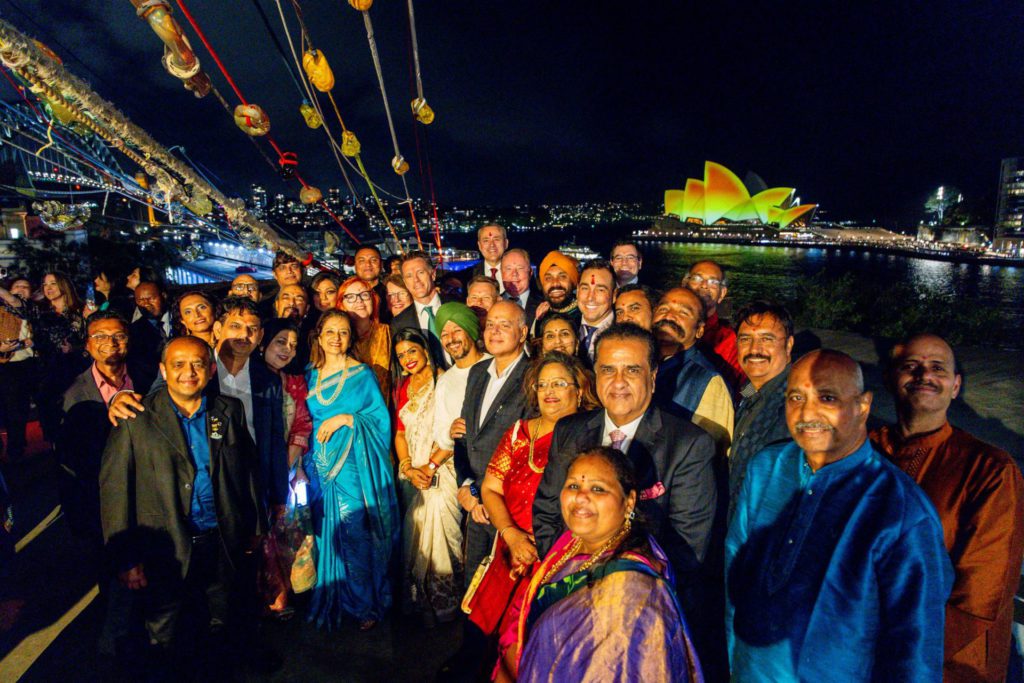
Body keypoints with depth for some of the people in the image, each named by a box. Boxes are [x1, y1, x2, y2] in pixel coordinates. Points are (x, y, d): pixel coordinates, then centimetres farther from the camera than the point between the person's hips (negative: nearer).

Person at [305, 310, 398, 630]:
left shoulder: (362, 374, -2)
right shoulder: (310, 375, 10)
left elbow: (382, 418, -4)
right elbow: (307, 420, 18)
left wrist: (345, 419, -14)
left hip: (354, 465, -4)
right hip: (321, 464, 4)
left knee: (356, 534, -2)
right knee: (327, 532, 7)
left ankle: (366, 604, 12)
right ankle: (331, 601, 22)